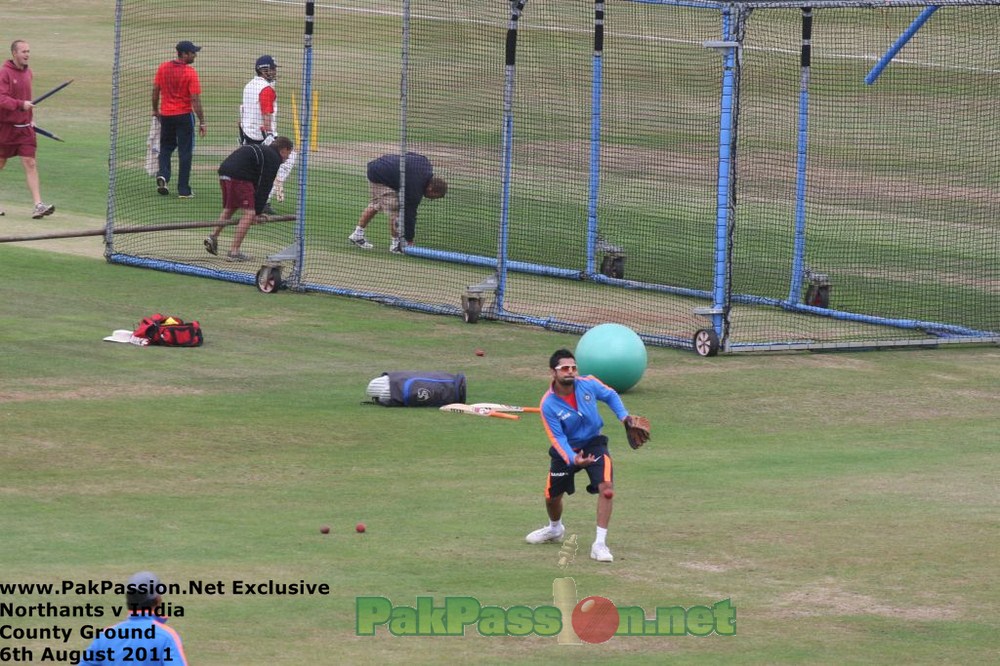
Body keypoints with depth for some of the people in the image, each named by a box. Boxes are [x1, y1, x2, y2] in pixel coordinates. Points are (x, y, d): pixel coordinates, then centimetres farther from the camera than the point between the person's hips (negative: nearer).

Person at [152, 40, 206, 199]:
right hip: (183, 115, -4)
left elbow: (156, 90, 6)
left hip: (165, 115, 4)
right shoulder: (190, 72, -15)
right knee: (185, 152, 4)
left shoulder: (163, 68, -1)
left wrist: (155, 110, 21)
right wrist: (201, 122, -12)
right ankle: (183, 190, 4)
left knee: (166, 148, 20)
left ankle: (163, 175, -3)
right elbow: (195, 99, -17)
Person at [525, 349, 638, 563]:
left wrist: (623, 416, -7)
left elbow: (610, 395, 5)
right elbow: (557, 438, -24)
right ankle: (555, 528, 49)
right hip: (566, 450, 0)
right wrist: (573, 459, -40)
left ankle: (600, 544, -17)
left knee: (606, 487, -23)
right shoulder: (548, 404, -24)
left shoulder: (589, 384, -17)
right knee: (551, 496, 12)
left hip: (594, 444, 0)